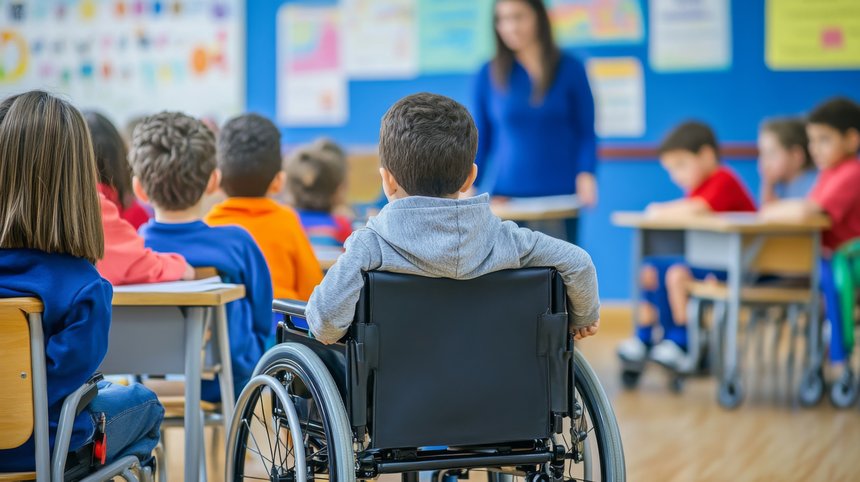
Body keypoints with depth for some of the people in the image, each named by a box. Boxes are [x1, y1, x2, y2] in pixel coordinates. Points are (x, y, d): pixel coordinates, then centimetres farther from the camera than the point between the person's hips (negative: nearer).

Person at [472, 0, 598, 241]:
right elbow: (480, 138, 8)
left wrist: (586, 174, -13)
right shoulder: (488, 75, 3)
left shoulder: (570, 69, 2)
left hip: (559, 194, 0)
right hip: (506, 195, 0)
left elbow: (586, 132, 3)